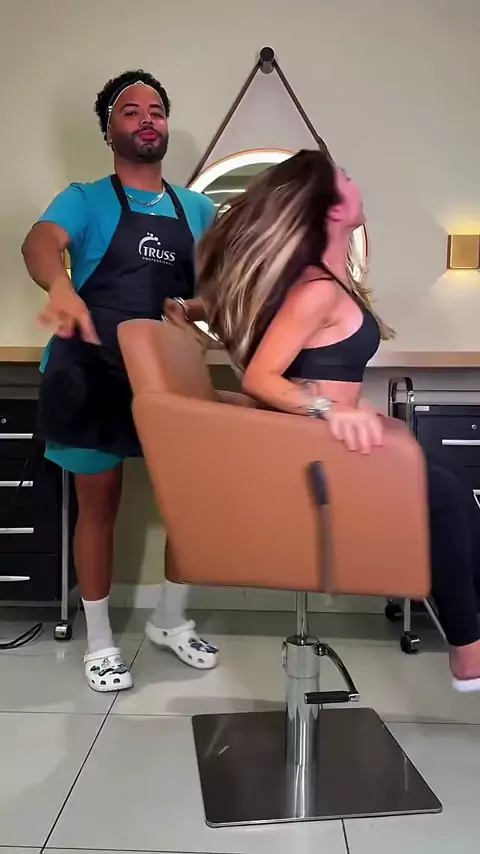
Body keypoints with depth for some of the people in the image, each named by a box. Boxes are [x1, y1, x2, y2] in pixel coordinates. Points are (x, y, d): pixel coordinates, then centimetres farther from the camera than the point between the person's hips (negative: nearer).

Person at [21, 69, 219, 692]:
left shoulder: (199, 210, 13)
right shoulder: (86, 200, 0)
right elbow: (40, 242, -21)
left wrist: (194, 309, -12)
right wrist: (61, 287, -45)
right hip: (93, 374, -3)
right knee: (100, 504, 4)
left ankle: (170, 621, 26)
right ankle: (100, 641, 22)